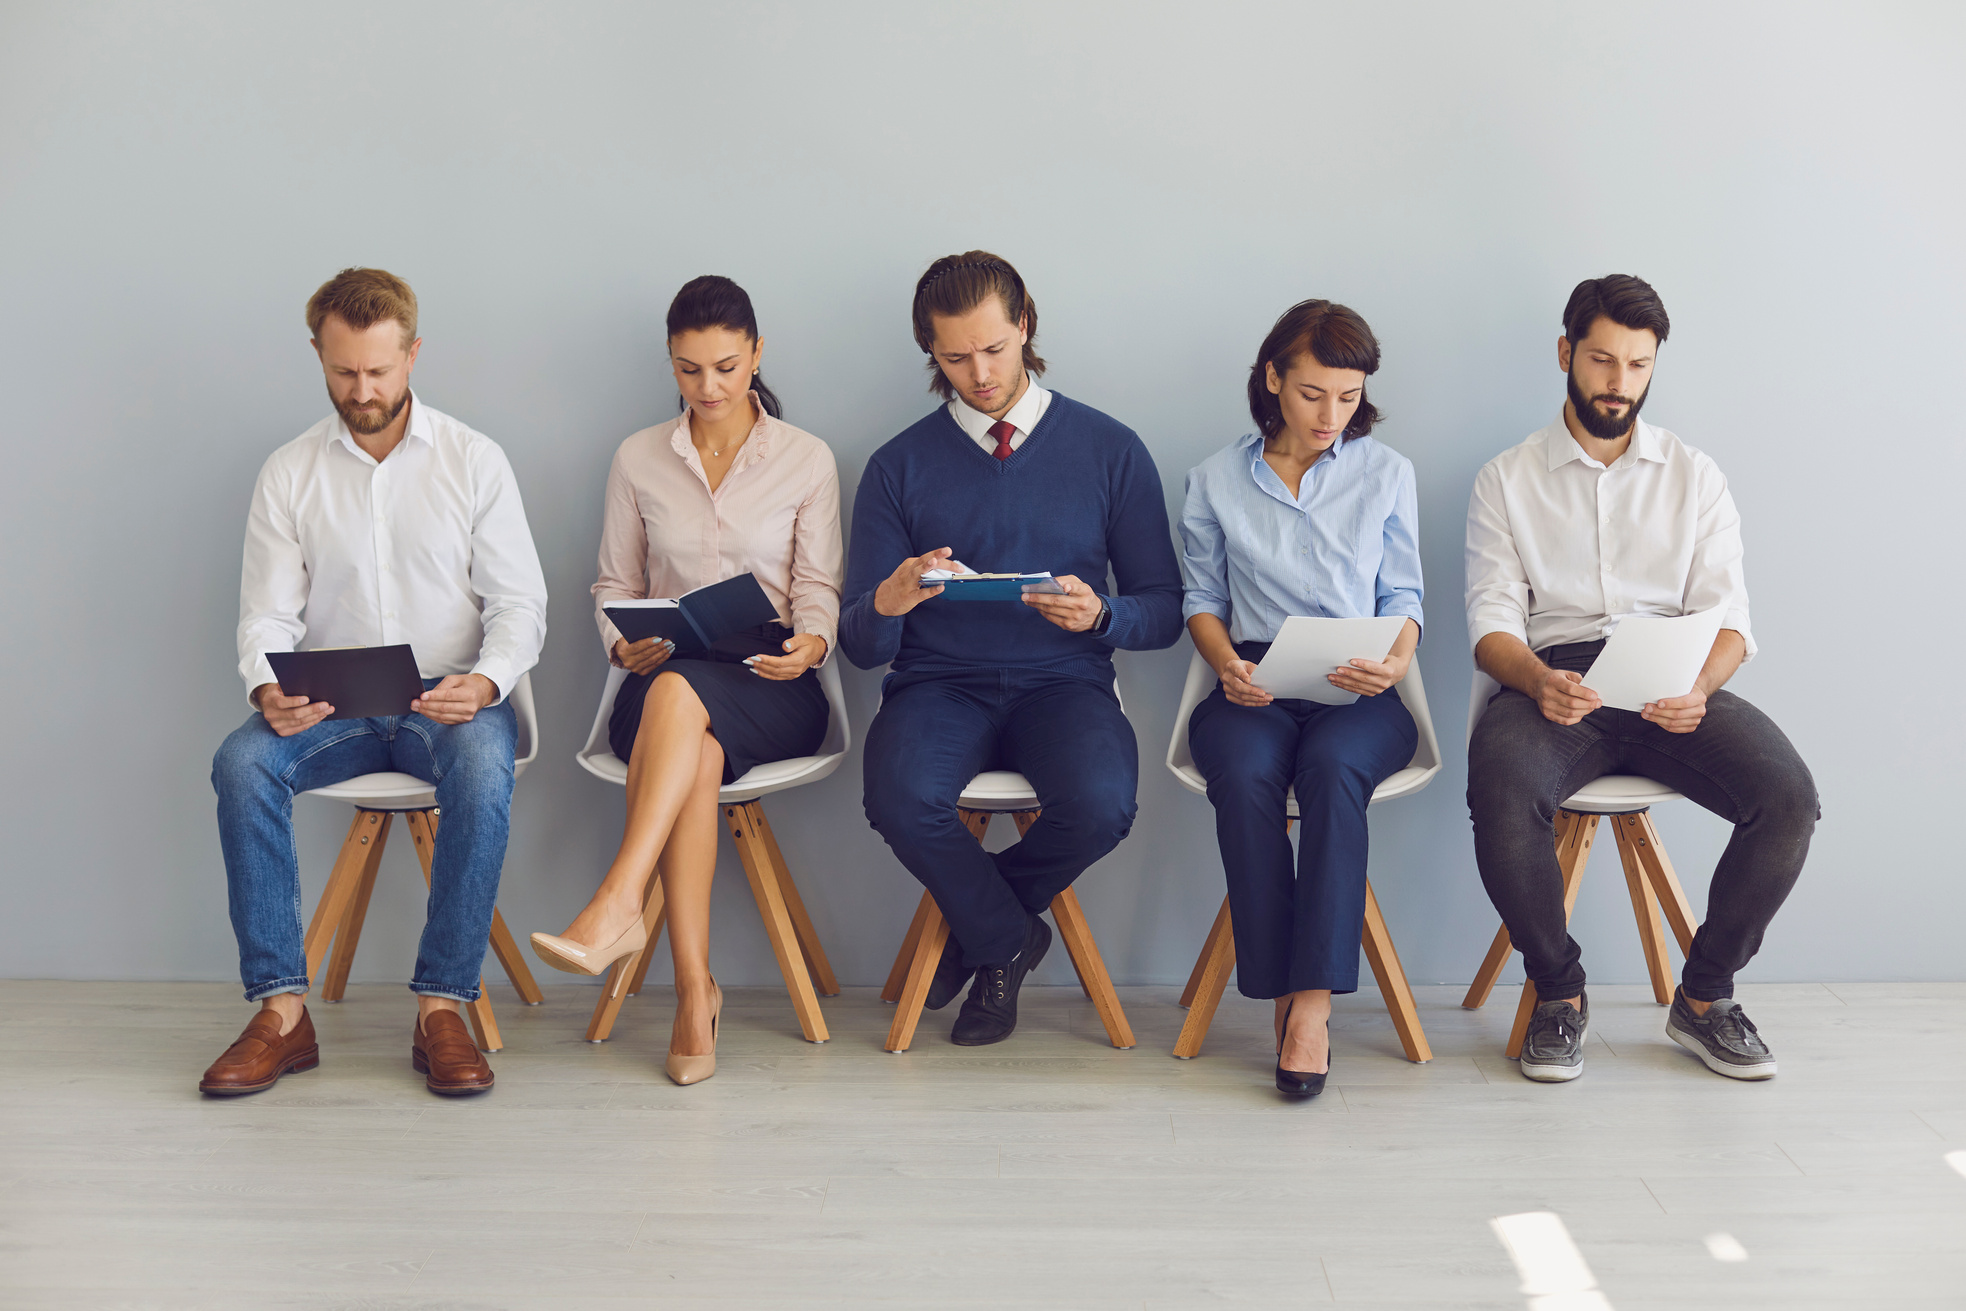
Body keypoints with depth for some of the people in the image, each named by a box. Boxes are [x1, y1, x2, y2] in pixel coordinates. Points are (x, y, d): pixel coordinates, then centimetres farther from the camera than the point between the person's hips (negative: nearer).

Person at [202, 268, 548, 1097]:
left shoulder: (474, 461, 3)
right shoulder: (288, 474, 7)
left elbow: (520, 601, -1)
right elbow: (267, 613, 3)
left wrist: (484, 682, -21)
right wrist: (267, 689, -20)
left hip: (449, 700, -2)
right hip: (331, 708, 2)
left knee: (483, 767, -36)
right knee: (241, 763, -29)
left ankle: (442, 1007, -27)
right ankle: (281, 1010, -23)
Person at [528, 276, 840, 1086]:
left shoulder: (807, 460, 8)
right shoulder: (639, 459, 13)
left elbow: (818, 591, 4)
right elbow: (614, 584, 15)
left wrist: (809, 644, -19)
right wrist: (624, 646, -7)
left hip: (773, 686, -1)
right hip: (666, 680, 1)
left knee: (680, 690, -38)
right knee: (697, 754, -37)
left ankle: (617, 906, -46)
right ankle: (694, 989, -37)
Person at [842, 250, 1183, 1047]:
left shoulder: (1110, 450, 7)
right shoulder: (899, 466, 8)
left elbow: (1164, 613, 7)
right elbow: (860, 645, 5)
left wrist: (1100, 614, -16)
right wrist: (887, 604, -20)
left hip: (1062, 682, 0)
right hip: (940, 684, 0)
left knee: (1101, 801, -33)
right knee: (901, 798, -33)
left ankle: (974, 923, 1)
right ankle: (1007, 939, 0)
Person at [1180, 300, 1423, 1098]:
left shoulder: (1387, 474, 12)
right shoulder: (1216, 480, 12)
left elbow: (1403, 597, 11)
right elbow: (1202, 599, 13)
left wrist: (1397, 660, -11)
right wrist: (1228, 663, -8)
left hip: (1357, 694, 0)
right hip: (1254, 687, 0)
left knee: (1333, 766, -36)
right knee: (1244, 774, -35)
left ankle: (1312, 999, -35)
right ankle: (1281, 991, -26)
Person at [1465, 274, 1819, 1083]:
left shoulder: (1694, 476, 17)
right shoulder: (1507, 479, 13)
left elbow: (1727, 615, 8)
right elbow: (1492, 619, 3)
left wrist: (1701, 684, -17)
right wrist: (1538, 680, -21)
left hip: (1672, 685, 2)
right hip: (1554, 678, -2)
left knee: (1788, 796, -26)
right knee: (1500, 794, -36)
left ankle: (1703, 998, -3)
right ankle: (1558, 994, -10)